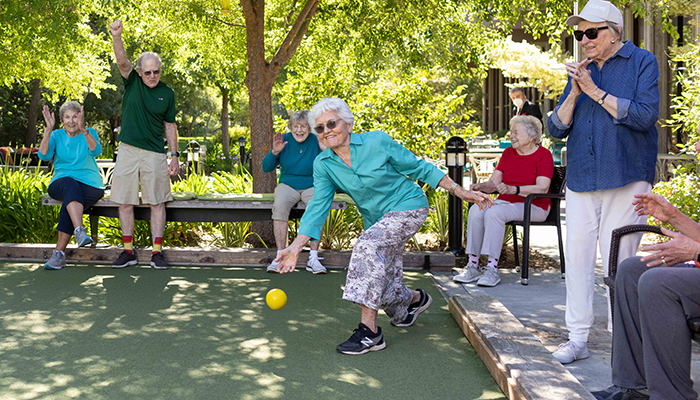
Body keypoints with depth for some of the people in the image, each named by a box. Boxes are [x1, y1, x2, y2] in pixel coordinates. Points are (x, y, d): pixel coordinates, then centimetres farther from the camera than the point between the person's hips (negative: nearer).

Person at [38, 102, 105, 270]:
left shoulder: (90, 133, 7)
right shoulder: (56, 136, 9)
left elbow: (96, 151, -16)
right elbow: (44, 155, -9)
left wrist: (84, 130, -31)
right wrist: (48, 130, -21)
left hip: (88, 184, -1)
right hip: (60, 184, 1)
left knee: (69, 205, -32)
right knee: (70, 185, -37)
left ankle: (59, 253, -29)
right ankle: (80, 231, -55)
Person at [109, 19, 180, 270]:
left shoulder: (167, 94, 5)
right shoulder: (132, 82, 3)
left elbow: (170, 126, 10)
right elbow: (122, 61, -16)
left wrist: (175, 156, 5)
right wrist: (116, 36, -35)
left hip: (155, 154, 0)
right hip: (128, 150, 1)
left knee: (157, 203, -1)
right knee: (124, 202, 2)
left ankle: (157, 252, 5)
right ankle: (128, 251, 13)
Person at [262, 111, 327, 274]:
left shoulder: (316, 141, -3)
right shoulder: (284, 139, 2)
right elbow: (266, 168, 1)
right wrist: (274, 152, -16)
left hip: (311, 187, -1)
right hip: (287, 186, 1)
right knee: (279, 206, -32)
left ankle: (313, 258, -28)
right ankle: (280, 256, -30)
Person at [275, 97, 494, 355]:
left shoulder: (376, 141, -16)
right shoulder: (323, 165, -5)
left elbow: (419, 168, -8)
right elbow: (318, 206, -9)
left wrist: (459, 191, -10)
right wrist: (296, 246, -22)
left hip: (409, 207, -6)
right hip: (376, 219, 6)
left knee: (368, 246, -32)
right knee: (386, 292, 8)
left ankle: (369, 331, -29)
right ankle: (416, 299, 48)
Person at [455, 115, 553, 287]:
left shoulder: (543, 155, -6)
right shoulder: (508, 153, 13)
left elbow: (542, 188, -19)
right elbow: (494, 182, 9)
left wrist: (512, 189, -31)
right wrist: (480, 186, -14)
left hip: (533, 207, -6)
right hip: (506, 202, 6)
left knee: (494, 213, -33)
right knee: (476, 210, -24)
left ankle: (492, 269, -32)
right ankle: (473, 265, -22)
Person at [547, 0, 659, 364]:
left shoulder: (642, 63, 2)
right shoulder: (580, 72, 16)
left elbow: (645, 115, -13)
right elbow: (556, 128, 10)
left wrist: (595, 91, -12)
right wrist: (575, 93, -6)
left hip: (625, 178, -5)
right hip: (581, 179, 5)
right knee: (577, 256, 2)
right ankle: (578, 338, 9)